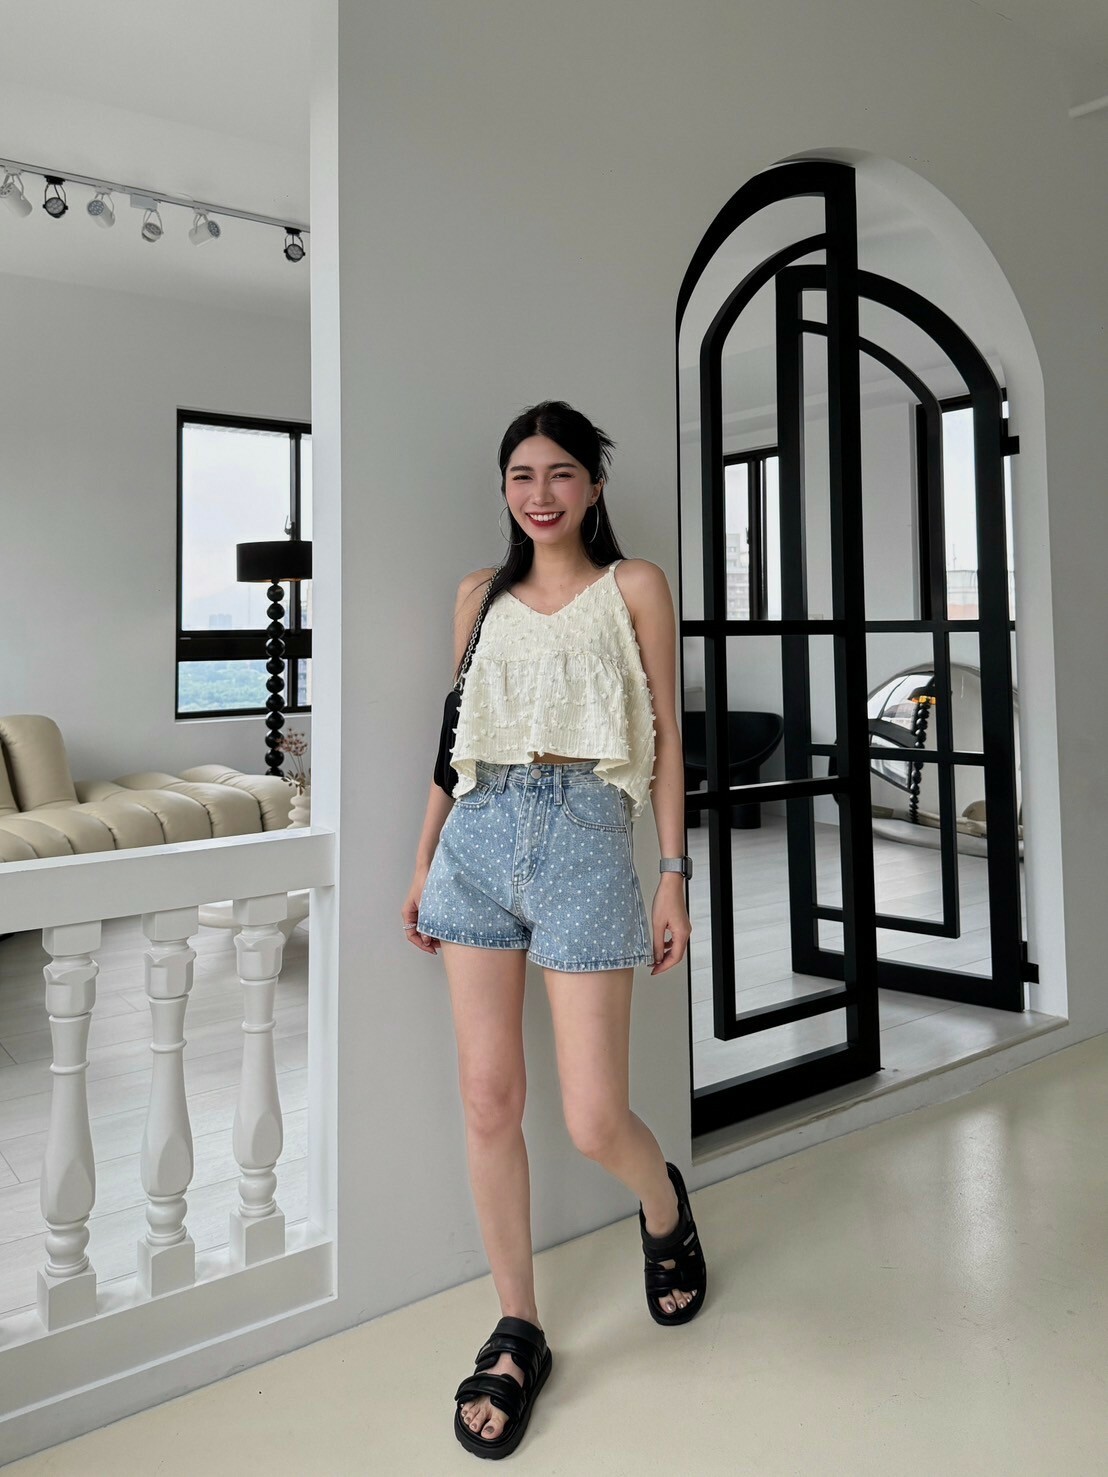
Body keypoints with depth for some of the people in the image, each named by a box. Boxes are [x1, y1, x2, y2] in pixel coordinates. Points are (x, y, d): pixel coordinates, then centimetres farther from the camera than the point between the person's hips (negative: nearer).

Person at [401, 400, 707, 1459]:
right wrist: (424, 860, 13)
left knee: (594, 1120, -4)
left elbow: (664, 735, 3)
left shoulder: (634, 586, 6)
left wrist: (673, 877, -3)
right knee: (487, 1097, 3)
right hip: (479, 835, 4)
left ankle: (664, 1208, 33)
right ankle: (518, 1333, 21)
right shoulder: (481, 594, 15)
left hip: (585, 834, -3)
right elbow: (456, 733, 17)